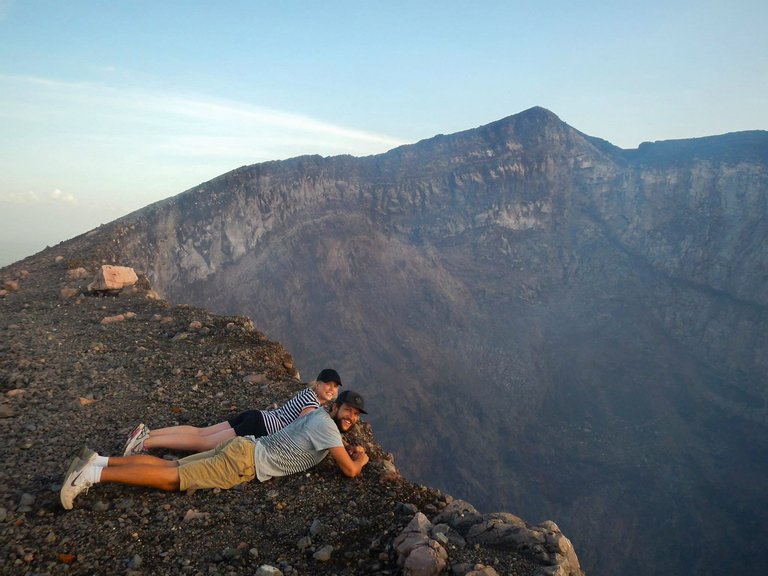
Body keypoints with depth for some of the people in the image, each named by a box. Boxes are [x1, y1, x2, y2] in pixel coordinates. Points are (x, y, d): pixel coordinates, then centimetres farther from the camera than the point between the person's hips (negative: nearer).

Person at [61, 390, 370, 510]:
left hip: (245, 450, 8)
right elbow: (349, 470, -13)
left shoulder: (320, 416, 17)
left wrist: (346, 448, 24)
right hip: (245, 460, -8)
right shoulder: (325, 423, -12)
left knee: (171, 467, 5)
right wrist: (360, 459, 9)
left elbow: (330, 448, 40)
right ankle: (95, 473, -15)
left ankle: (99, 460, 3)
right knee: (172, 478, -12)